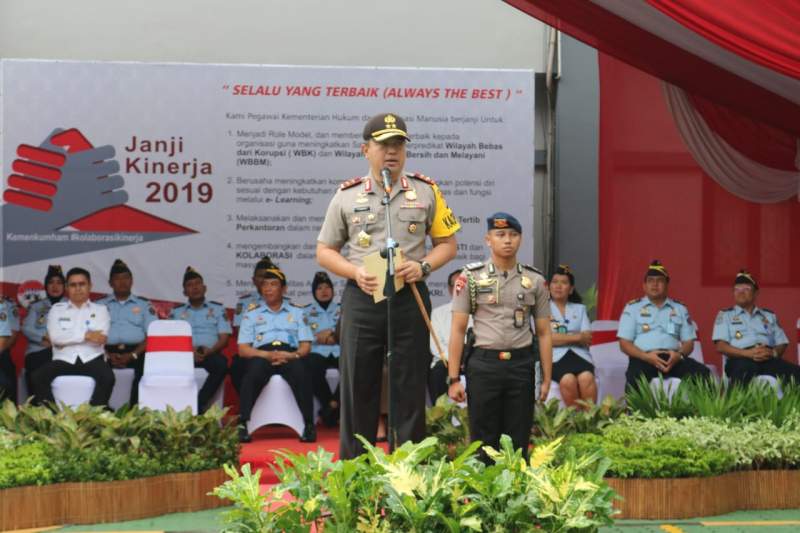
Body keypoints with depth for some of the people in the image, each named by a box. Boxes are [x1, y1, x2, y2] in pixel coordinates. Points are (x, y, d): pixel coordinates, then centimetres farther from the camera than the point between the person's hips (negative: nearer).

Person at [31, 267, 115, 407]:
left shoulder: (100, 309, 15)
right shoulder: (57, 309, 16)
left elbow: (100, 339, -3)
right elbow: (55, 337, -2)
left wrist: (66, 338, -3)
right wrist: (86, 335, -8)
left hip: (92, 359, -1)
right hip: (64, 360, 1)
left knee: (108, 377, -34)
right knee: (37, 377, -28)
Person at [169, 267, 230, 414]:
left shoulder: (218, 309, 18)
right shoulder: (176, 312, 20)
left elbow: (224, 338, 8)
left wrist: (209, 351, -13)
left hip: (210, 353, -1)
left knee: (221, 364, -36)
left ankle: (199, 403, -33)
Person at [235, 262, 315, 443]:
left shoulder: (297, 313, 23)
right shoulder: (251, 315, 21)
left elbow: (306, 346, 13)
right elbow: (243, 349, 9)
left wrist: (293, 355, -11)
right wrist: (268, 355, -10)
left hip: (290, 355, 0)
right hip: (262, 355, 0)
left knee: (300, 371, -35)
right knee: (254, 371, -36)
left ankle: (309, 425, -36)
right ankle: (242, 424, -40)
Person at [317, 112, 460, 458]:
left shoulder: (426, 192, 7)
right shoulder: (347, 195, 5)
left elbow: (447, 243, 11)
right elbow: (325, 251, 9)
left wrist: (423, 266, -9)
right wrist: (356, 272, -10)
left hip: (410, 299, 0)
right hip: (362, 299, 0)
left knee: (410, 389, 3)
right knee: (358, 387, 2)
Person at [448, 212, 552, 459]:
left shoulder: (535, 281, 8)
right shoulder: (471, 278, 2)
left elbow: (544, 333, 10)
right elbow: (458, 330, 0)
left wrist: (547, 379, 4)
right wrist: (453, 378, -5)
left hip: (521, 363, 2)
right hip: (483, 362, -2)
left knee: (519, 443, 4)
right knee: (483, 442, 2)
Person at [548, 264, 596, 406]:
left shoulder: (580, 309, 23)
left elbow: (587, 339, 8)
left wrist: (560, 337, -3)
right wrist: (577, 337, -3)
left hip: (579, 354, 2)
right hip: (555, 357, -2)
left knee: (587, 378, -33)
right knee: (568, 380, -36)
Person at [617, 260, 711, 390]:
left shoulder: (680, 309, 20)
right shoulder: (632, 308, 13)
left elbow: (688, 342, 16)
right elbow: (625, 344, 6)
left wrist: (679, 355, -10)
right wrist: (647, 356, -14)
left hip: (673, 359, 3)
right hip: (644, 358, -3)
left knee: (701, 372, -27)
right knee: (635, 377, -38)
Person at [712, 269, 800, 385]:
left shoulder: (769, 316, 29)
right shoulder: (725, 315, 20)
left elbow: (782, 344, 21)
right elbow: (721, 346, 6)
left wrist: (773, 352, -5)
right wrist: (747, 353, -12)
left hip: (769, 359, 3)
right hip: (741, 359, -3)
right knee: (745, 369, -44)